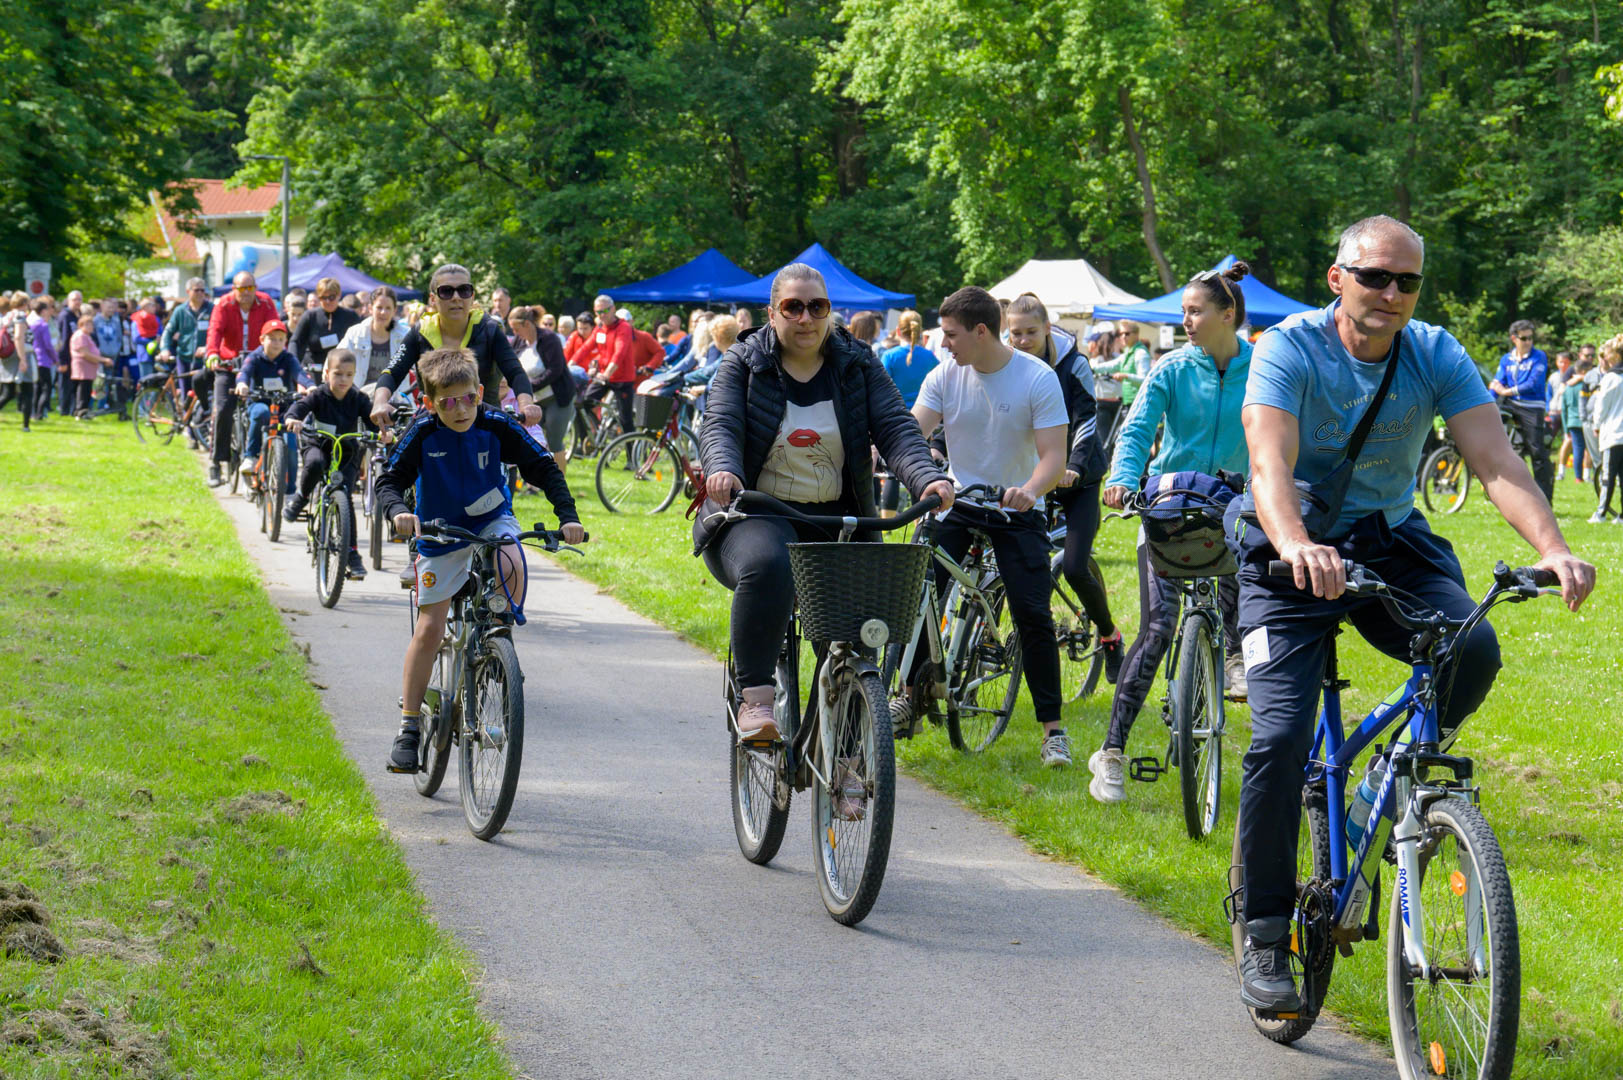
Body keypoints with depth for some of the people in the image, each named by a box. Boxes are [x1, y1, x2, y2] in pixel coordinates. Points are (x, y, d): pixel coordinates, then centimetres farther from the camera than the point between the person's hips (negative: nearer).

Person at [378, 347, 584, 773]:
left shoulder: (498, 427, -17)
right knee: (429, 629, -3)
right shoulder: (423, 433, -18)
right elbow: (390, 480, -16)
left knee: (511, 567, -34)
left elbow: (544, 468, -12)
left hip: (492, 521, 0)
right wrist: (398, 511, -39)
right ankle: (408, 726, 6)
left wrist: (567, 515, -25)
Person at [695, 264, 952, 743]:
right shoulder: (743, 364, 4)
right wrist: (723, 471, -34)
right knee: (766, 568, -36)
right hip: (757, 513, -3)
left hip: (835, 519, 3)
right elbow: (720, 427, -10)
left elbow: (895, 428, -4)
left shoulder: (857, 366, 8)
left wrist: (927, 478, -24)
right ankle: (755, 700, -35)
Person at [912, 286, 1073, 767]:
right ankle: (910, 696, 11)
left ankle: (1053, 728, -2)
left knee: (1033, 614, -10)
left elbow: (1053, 454, -19)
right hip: (957, 502, 3)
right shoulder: (945, 376, -4)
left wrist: (1030, 490, -39)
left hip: (1016, 510, -3)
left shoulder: (1038, 378, -14)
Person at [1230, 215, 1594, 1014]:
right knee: (1279, 739, -16)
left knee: (1474, 651, -27)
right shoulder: (1289, 350, -16)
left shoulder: (1436, 356, -7)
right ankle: (1265, 936, -2)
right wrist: (1296, 546, -52)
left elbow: (1495, 458, -18)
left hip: (1391, 543, 3)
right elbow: (1270, 465, -31)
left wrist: (1552, 547, -36)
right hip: (1293, 555, -3)